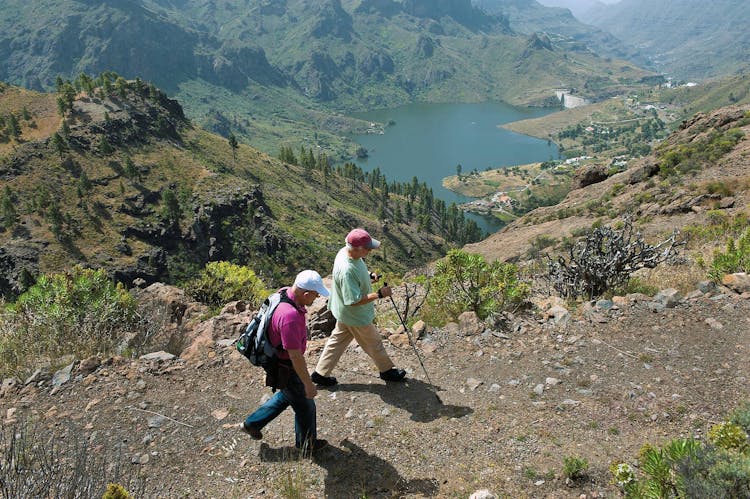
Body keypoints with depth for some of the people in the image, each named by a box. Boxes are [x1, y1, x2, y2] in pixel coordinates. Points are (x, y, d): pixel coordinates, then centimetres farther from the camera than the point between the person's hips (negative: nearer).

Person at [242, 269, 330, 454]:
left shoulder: (285, 292, -10)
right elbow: (295, 356, -31)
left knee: (288, 395, 31)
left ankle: (253, 422, 42)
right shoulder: (290, 316, -39)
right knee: (304, 405, 14)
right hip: (285, 367, -9)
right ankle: (307, 444, 39)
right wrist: (308, 384, -20)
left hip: (276, 358, 9)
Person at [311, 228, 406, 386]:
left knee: (337, 340, 23)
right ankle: (387, 370, 40)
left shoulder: (345, 251, -11)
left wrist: (368, 275, -2)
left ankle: (321, 373, 36)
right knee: (374, 343, 16)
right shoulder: (347, 271, -40)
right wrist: (379, 294, -29)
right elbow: (354, 301, -33)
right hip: (356, 316, -8)